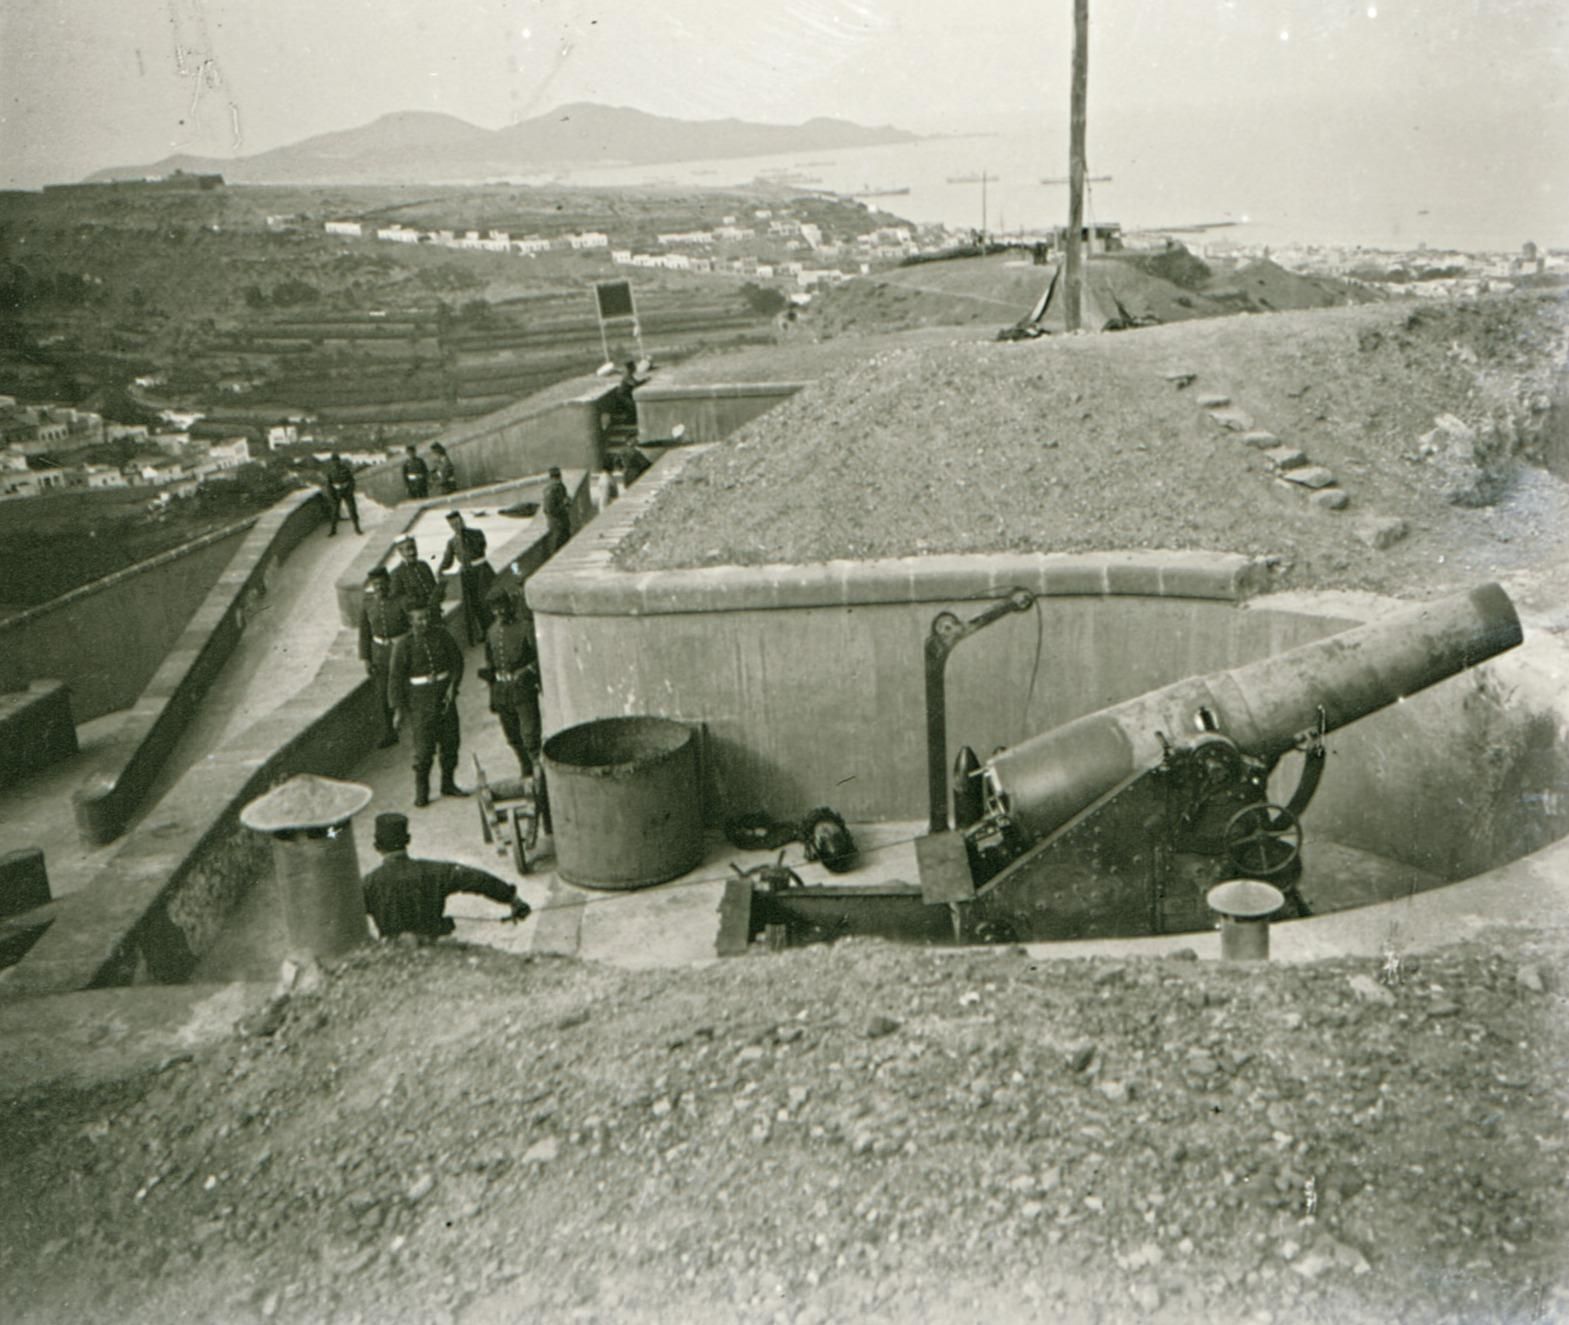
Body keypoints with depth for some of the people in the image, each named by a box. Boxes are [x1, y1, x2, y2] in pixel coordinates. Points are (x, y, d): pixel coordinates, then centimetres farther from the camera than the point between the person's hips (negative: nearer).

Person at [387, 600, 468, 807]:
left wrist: (453, 685, -6)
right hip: (420, 700, -4)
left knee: (450, 741, 11)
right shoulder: (403, 646, -11)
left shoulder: (441, 635, -1)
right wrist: (398, 710, -9)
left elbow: (457, 660, 7)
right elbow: (395, 678, -8)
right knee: (424, 747, -5)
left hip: (445, 696, 4)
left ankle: (448, 784, 28)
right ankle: (421, 792, 9)